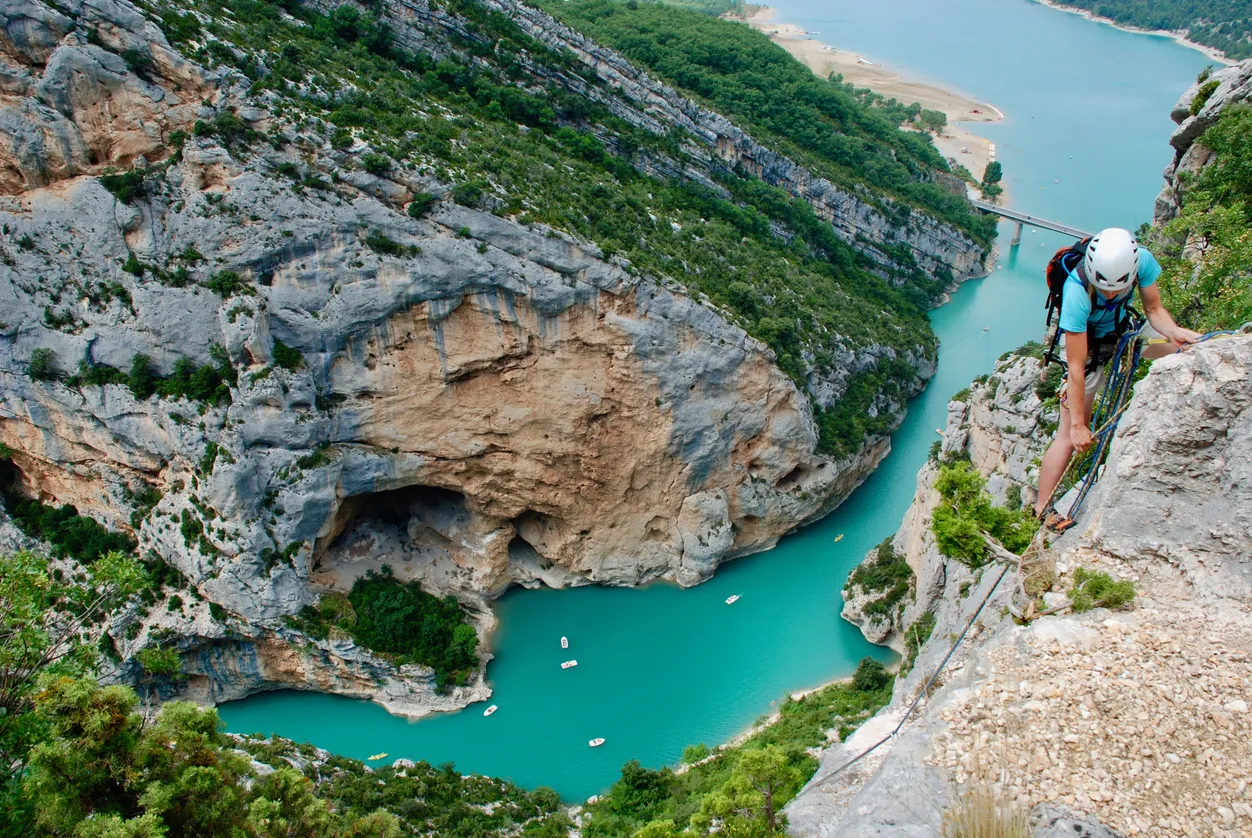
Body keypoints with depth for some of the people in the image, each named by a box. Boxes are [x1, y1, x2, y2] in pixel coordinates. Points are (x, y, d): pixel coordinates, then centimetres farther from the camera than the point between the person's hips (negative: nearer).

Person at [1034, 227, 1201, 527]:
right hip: (1087, 343, -5)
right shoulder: (1077, 292, -39)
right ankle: (1042, 507, 3)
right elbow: (1076, 368, -34)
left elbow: (1154, 310, -11)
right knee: (1070, 437, -8)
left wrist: (1175, 331, -34)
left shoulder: (1142, 260, -28)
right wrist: (1078, 424, -29)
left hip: (1124, 328, 5)